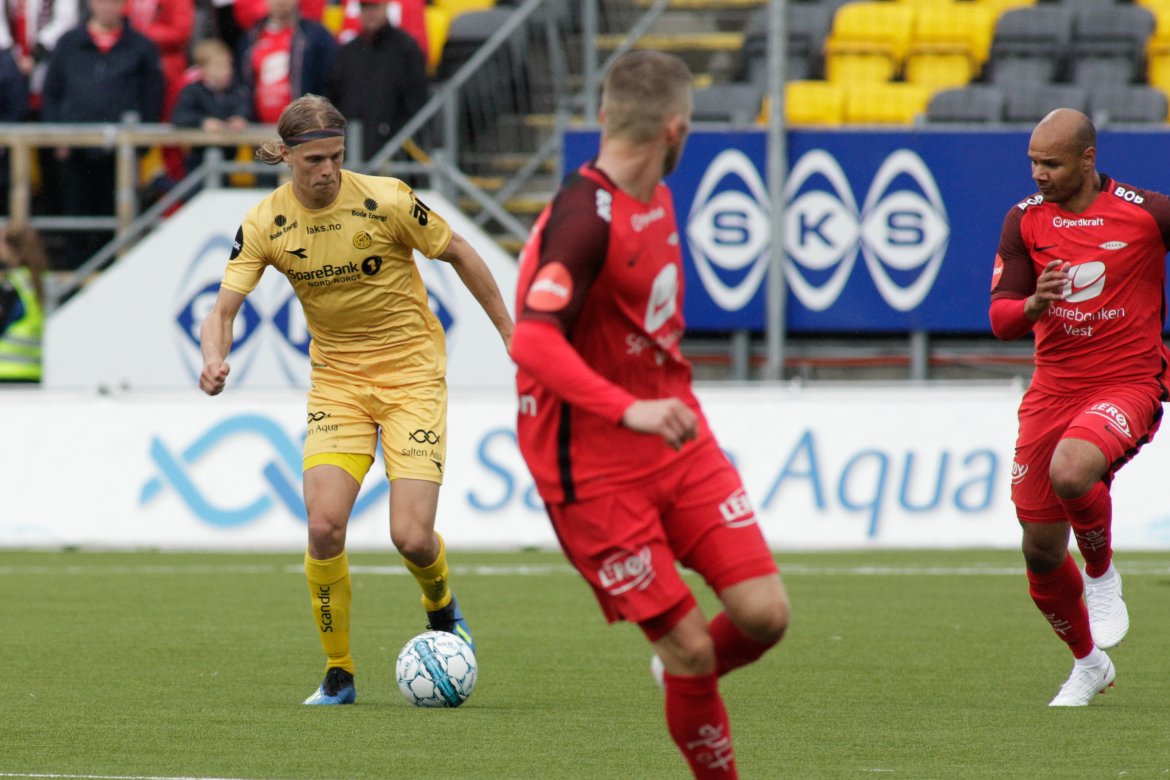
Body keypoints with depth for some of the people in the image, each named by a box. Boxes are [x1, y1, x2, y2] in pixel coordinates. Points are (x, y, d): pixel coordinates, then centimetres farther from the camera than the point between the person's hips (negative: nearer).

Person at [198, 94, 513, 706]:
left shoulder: (386, 201, -16)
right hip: (336, 377, 2)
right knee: (324, 526, -17)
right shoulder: (266, 224, -8)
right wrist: (215, 357, -31)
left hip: (411, 372, -2)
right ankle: (338, 674, 2)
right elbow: (222, 310, -9)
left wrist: (508, 330, 5)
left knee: (411, 537, -13)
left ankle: (441, 608, 25)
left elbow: (460, 256, -1)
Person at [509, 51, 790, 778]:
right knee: (689, 645, -8)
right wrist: (629, 410, -42)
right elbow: (532, 341, -32)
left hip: (678, 440, 7)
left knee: (764, 614, -4)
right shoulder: (583, 218, -20)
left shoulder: (657, 199, 8)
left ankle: (685, 675, 26)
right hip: (595, 468, -7)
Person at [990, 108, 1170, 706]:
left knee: (1071, 471, -35)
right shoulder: (1025, 220, 2)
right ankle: (1088, 663, 30)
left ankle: (1103, 576, -4)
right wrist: (1033, 304, -22)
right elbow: (1000, 318, -1)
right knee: (1041, 551, 3)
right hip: (1053, 389, 4)